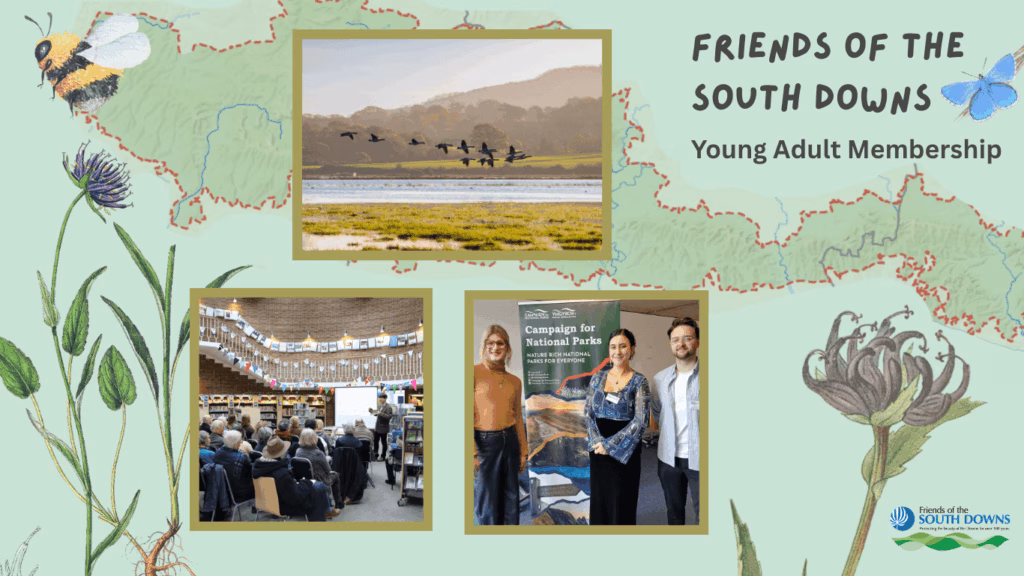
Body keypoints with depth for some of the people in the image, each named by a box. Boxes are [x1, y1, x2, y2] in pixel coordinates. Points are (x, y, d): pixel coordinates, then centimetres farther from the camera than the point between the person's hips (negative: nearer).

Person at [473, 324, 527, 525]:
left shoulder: (514, 381, 9)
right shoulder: (475, 373, -7)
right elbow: (468, 414, -12)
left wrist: (523, 452, 13)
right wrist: (472, 452, -17)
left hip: (510, 440, 5)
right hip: (485, 441, -5)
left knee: (511, 496, 9)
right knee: (488, 499, 2)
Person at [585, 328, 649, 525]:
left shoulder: (639, 382, -7)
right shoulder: (598, 377, 6)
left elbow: (640, 422, -13)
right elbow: (588, 412, 5)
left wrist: (610, 444, -16)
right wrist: (597, 440, -11)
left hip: (623, 451, -4)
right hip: (598, 449, 4)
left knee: (621, 502, 3)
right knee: (599, 499, 10)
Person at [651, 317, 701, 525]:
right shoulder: (660, 379, 7)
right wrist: (669, 433, 12)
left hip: (699, 458, -5)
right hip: (668, 457, 5)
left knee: (702, 513, 0)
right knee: (674, 511, 17)